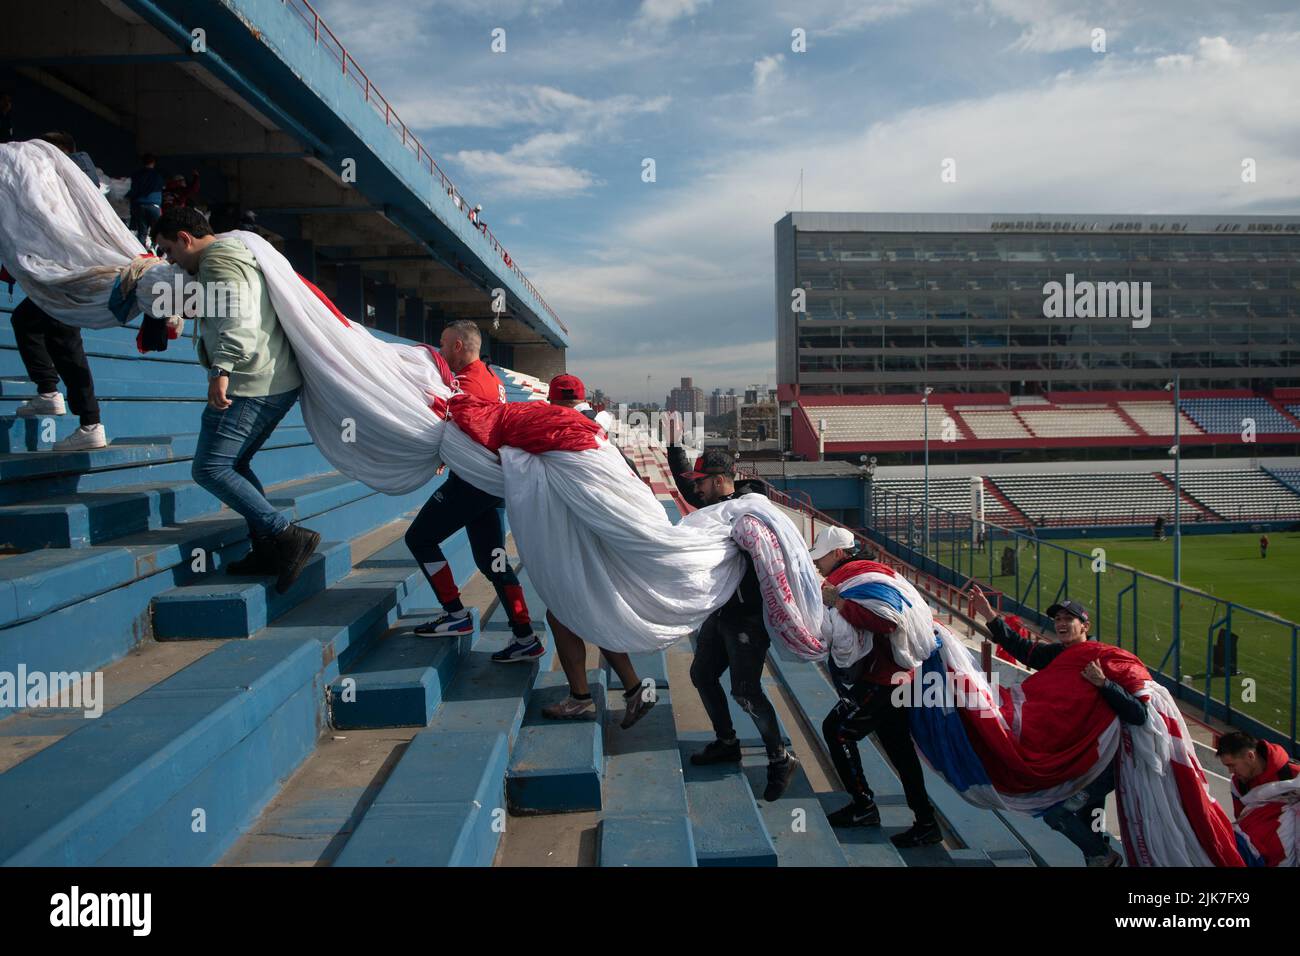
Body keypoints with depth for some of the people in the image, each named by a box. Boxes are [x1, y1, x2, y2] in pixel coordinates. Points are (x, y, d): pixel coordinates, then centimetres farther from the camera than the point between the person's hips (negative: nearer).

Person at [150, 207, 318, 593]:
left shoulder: (218, 260, -10)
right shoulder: (232, 254, 25)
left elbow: (236, 318, -27)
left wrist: (222, 368, -37)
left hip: (249, 385, -11)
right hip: (280, 382, 11)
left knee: (210, 468, -9)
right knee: (234, 465, 17)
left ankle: (287, 536, -16)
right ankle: (268, 550, 14)